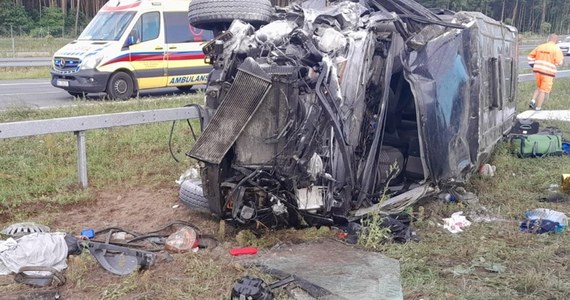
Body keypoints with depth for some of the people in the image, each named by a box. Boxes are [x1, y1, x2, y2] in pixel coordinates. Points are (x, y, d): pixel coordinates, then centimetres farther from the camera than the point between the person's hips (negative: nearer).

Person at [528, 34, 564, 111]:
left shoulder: (540, 47, 9)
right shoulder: (556, 49, -6)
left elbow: (531, 56, 13)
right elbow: (559, 62, -11)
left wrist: (533, 65, 18)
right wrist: (561, 58, 10)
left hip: (538, 71, 5)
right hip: (548, 72, -5)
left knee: (539, 88, 24)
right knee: (543, 91, 2)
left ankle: (533, 101, 8)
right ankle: (538, 108, 3)